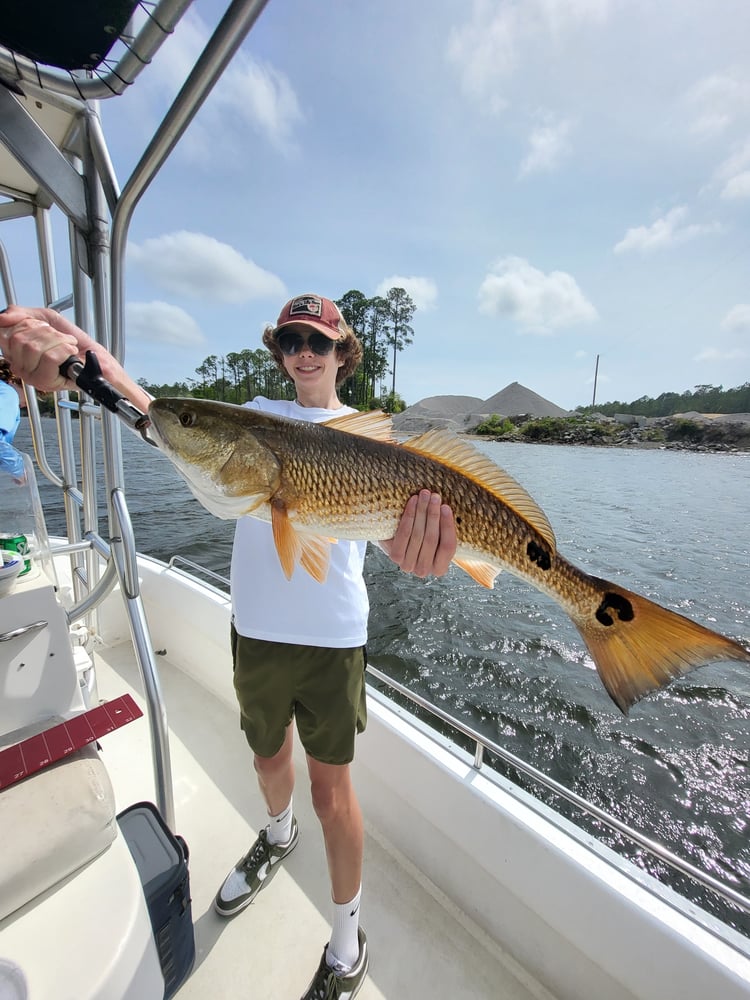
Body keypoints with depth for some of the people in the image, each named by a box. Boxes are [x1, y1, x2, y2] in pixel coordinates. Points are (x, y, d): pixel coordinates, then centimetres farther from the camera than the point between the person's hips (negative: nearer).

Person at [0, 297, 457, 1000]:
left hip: (332, 634, -3)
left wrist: (413, 542, -41)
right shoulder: (258, 414, 8)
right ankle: (277, 836, 60)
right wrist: (89, 359, -25)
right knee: (268, 758, 26)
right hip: (255, 627, 4)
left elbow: (386, 508, -17)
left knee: (331, 789, 10)